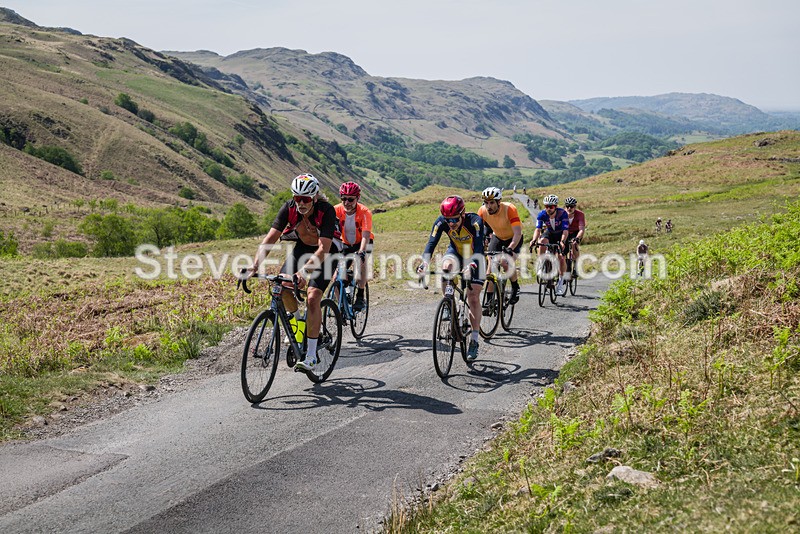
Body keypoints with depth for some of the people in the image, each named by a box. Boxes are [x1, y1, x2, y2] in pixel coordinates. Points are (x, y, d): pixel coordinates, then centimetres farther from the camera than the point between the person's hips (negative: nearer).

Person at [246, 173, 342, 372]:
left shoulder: (326, 211, -32)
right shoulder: (289, 208, -21)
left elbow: (323, 248, -38)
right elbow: (270, 238, -24)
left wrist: (304, 271, -51)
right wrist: (254, 266, -36)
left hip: (328, 250, -4)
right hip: (303, 246, 4)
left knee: (312, 298, -20)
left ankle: (310, 356, -15)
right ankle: (297, 320, 14)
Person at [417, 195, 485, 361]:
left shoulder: (475, 221, -35)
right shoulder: (441, 222, -26)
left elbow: (479, 248, -44)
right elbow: (431, 243, -33)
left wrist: (471, 265, -63)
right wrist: (424, 262, -52)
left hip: (473, 256, -2)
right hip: (456, 251, 3)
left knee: (473, 298, -10)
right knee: (445, 270, -33)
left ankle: (474, 341, -2)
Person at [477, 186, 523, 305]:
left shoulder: (509, 209, -34)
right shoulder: (482, 211, -23)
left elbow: (517, 233, -40)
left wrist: (510, 248, -55)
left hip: (513, 238, -4)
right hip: (497, 237, 4)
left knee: (507, 262, -27)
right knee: (491, 266, -8)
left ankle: (515, 288, -1)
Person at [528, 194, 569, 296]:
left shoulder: (562, 214, -30)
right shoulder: (542, 214, -24)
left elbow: (565, 231, -37)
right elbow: (538, 229, -31)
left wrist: (562, 242, -56)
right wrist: (534, 240, -51)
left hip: (561, 235, -2)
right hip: (549, 233, 2)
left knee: (561, 257, -19)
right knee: (542, 241, -32)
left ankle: (561, 281, -2)